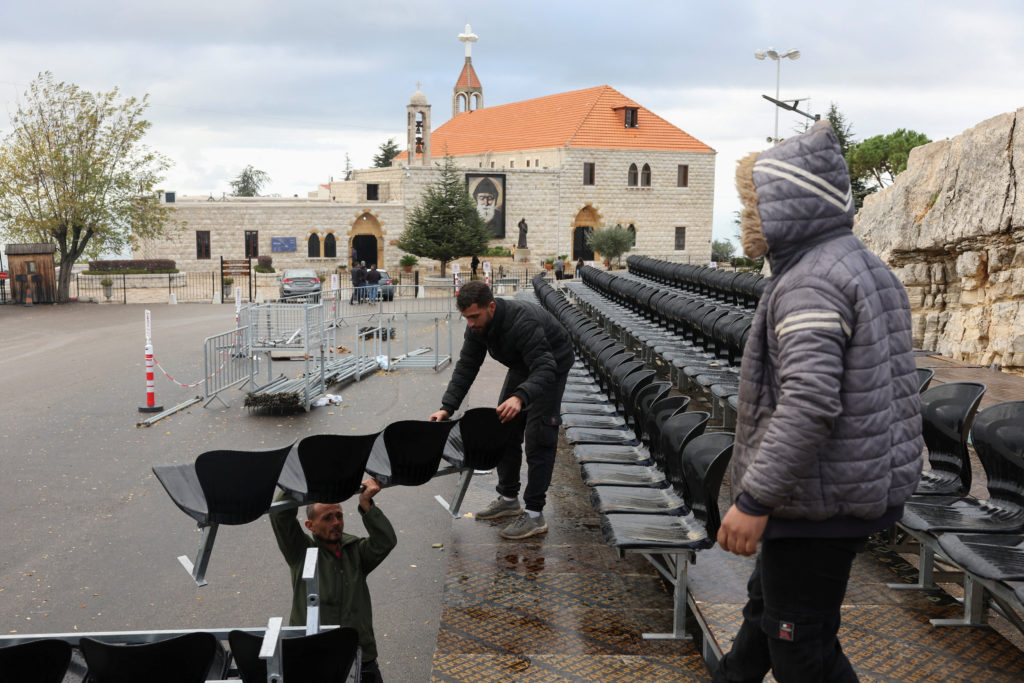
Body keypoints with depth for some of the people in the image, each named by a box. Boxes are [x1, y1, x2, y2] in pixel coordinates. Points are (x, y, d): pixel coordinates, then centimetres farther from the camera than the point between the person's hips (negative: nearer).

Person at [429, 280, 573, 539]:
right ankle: (509, 499, 22)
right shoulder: (477, 326, -15)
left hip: (552, 364, -8)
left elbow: (545, 369, -44)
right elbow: (466, 367, -9)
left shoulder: (522, 322, -39)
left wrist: (520, 397, -63)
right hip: (522, 364, 8)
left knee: (538, 437, -13)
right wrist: (447, 407, -18)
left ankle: (535, 515, -9)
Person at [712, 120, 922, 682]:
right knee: (767, 600, 25)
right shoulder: (866, 267, 12)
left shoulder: (812, 281, -21)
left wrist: (754, 499, -28)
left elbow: (809, 402, -32)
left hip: (819, 499, -11)